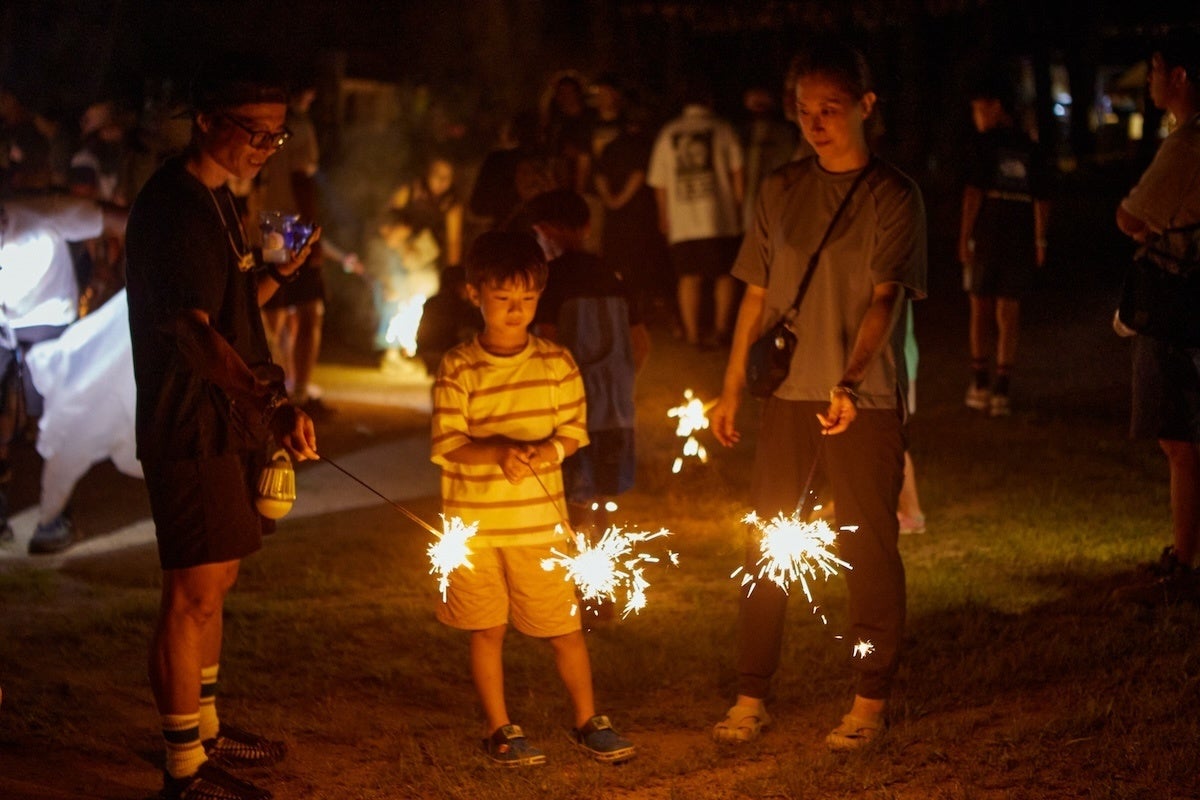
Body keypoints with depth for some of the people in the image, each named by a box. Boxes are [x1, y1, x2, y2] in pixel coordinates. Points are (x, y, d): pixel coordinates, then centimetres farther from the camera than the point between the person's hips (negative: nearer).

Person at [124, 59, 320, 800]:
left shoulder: (216, 202, 15)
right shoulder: (172, 207, -17)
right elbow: (191, 333, -28)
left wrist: (277, 273, 11)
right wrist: (275, 404, -38)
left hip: (225, 422, 10)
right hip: (190, 427, -10)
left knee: (216, 581, 18)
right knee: (195, 593, -6)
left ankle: (204, 727, 31)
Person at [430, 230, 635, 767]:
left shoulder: (556, 364, 2)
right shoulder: (457, 370, -5)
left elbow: (574, 429, 5)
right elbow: (446, 445, -9)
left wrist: (550, 449, -17)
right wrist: (496, 451, -26)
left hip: (540, 520, 1)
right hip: (474, 524, -1)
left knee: (565, 627, 4)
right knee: (487, 628, 7)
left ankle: (588, 722, 22)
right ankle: (499, 729, 22)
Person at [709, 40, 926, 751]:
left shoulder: (894, 195, -4)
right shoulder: (781, 189, 8)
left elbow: (885, 298, -16)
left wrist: (849, 382, -31)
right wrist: (733, 388, 10)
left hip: (866, 399, -4)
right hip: (789, 394, 4)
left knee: (869, 547, 3)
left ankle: (871, 702, 14)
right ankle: (752, 697, 16)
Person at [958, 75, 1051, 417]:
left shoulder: (986, 143, -5)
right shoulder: (1029, 148, 7)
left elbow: (973, 192, -11)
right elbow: (1041, 199, 8)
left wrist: (964, 236, -7)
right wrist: (1040, 241, 17)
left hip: (986, 236, -3)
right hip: (1020, 240, 3)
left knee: (981, 309, 10)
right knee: (1009, 314, 6)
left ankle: (980, 384, 12)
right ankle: (1001, 391, 3)